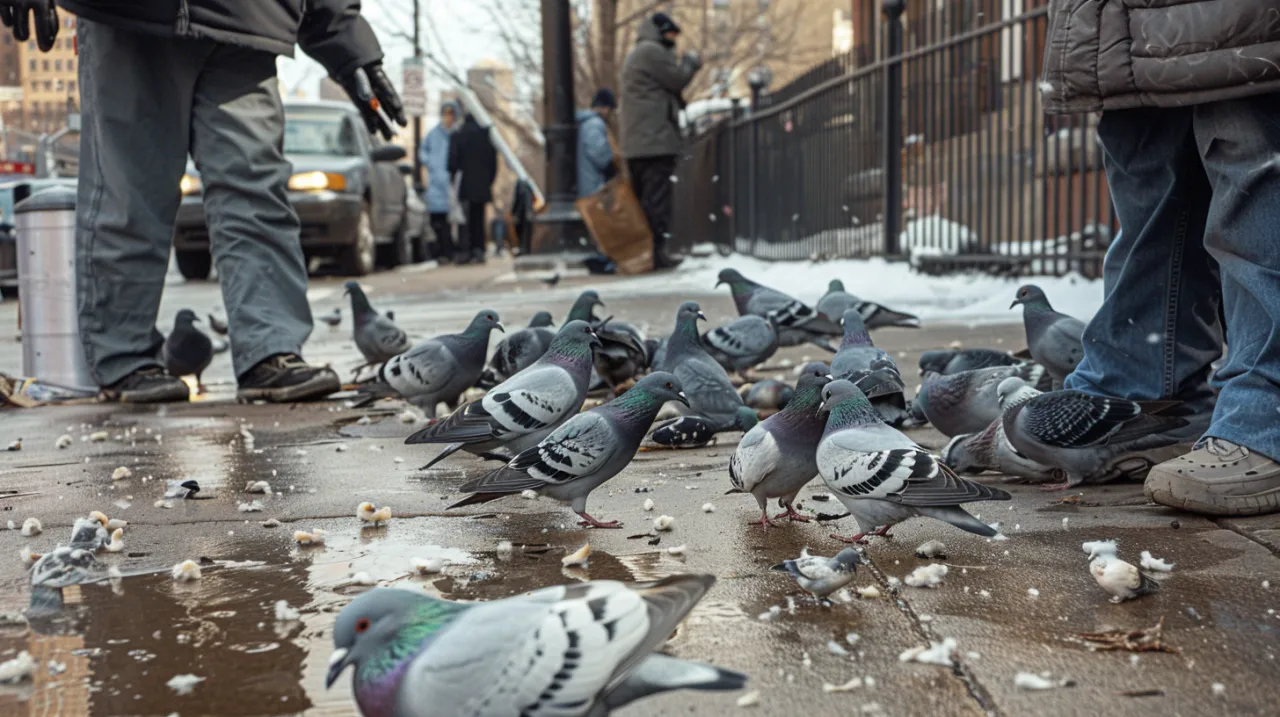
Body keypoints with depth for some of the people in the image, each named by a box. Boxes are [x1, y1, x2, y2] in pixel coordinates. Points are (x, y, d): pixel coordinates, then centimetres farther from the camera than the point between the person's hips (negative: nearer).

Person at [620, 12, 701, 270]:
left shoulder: (634, 54, 26)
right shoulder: (652, 51, -8)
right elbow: (677, 79, -8)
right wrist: (691, 62, 9)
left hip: (635, 142, 10)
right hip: (656, 139, -10)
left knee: (642, 198, 10)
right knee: (656, 198, -11)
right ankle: (656, 251, -12)